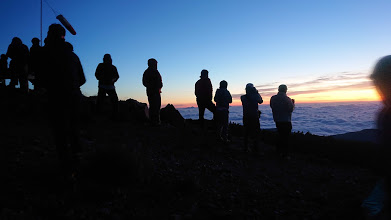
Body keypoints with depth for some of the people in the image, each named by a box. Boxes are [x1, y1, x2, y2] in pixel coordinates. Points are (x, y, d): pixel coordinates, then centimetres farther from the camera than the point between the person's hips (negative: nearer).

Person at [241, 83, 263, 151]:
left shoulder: (243, 97, -6)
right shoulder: (255, 97, -10)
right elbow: (261, 101, 13)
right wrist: (257, 93, 11)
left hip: (246, 117, 1)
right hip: (255, 117, -1)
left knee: (246, 132, 10)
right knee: (255, 132, 10)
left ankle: (246, 147, 11)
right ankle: (255, 147, 13)